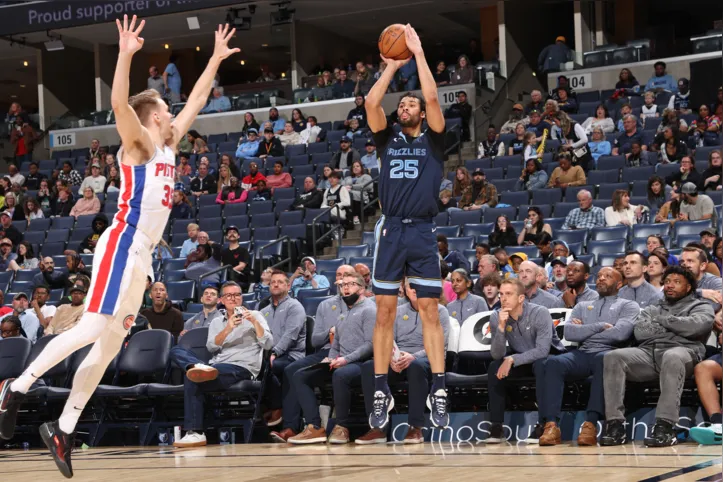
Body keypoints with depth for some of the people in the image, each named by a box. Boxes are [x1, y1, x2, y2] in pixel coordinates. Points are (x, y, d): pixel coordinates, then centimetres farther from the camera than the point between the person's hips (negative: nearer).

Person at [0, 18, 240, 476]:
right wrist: (126, 55, -31)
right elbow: (119, 102, -21)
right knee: (92, 329, -20)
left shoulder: (168, 147, 19)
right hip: (123, 244, -8)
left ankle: (63, 429, 7)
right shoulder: (139, 143, -2)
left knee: (109, 346, 5)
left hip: (142, 254, 8)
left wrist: (216, 60, 30)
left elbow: (196, 101, 29)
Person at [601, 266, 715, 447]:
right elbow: (639, 332, 10)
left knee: (672, 357, -43)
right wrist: (676, 327, 6)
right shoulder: (652, 309, 31)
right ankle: (615, 424, -33)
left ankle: (665, 426, -46)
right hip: (648, 352, 4)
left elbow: (696, 326, -5)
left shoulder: (701, 307, 20)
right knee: (613, 357, -26)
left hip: (682, 351, -4)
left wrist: (663, 320, 8)